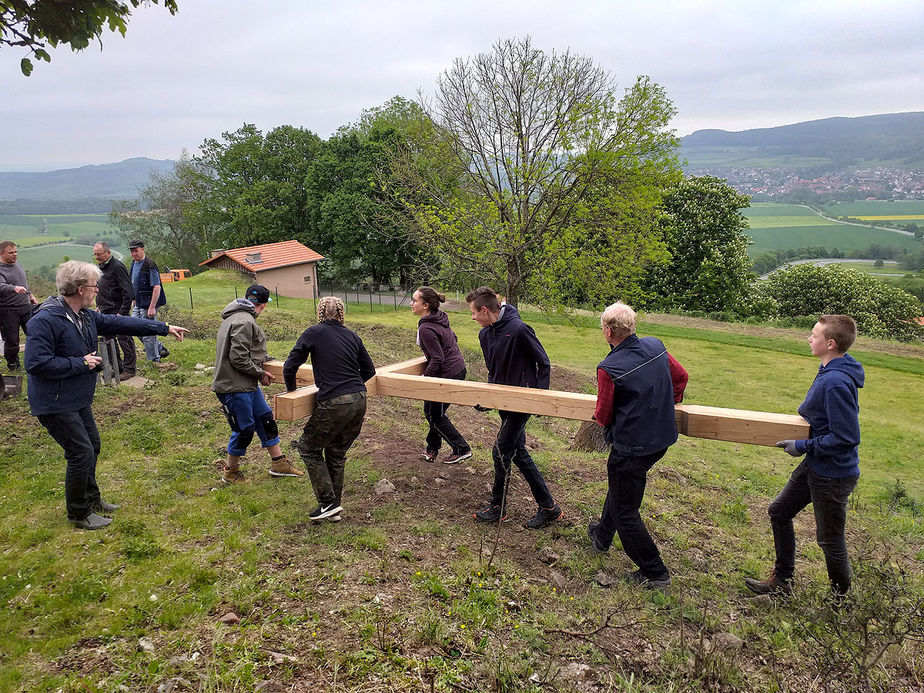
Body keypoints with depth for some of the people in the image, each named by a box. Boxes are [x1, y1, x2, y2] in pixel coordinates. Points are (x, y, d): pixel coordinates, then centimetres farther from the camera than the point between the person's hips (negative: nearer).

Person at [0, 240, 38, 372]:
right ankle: (12, 364, 20)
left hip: (26, 307, 6)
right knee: (11, 340, 2)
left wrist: (30, 295, 24)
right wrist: (14, 288, -48)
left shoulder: (18, 265, 11)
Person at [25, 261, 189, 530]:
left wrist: (164, 328, 11)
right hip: (55, 404, -10)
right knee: (82, 452, -6)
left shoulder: (87, 316, 4)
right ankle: (79, 515, 12)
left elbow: (122, 323, 11)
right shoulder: (45, 321, -24)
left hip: (78, 401, 10)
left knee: (92, 445, 20)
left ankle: (91, 499, 39)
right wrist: (81, 363, -21)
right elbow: (36, 363, -27)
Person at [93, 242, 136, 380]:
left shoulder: (117, 267, -14)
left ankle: (129, 369, 7)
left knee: (124, 339, -2)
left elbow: (128, 292, -18)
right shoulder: (101, 267, 13)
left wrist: (122, 312, -19)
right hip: (105, 312, 9)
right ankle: (117, 368, 21)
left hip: (118, 312, -9)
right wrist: (99, 305, 18)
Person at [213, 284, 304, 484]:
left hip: (248, 385, 11)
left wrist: (264, 359, 15)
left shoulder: (236, 317, 12)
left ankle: (278, 463, 26)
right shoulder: (244, 322, -22)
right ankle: (230, 472, 23)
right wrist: (260, 373, -13)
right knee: (244, 430, 2)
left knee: (265, 419, 16)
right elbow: (239, 358, -25)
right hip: (233, 387, -11)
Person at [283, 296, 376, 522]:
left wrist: (291, 390, 14)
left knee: (309, 448, 13)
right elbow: (369, 370, 18)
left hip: (334, 404, -6)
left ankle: (329, 503, 9)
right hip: (359, 401, 6)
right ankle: (334, 507, 27)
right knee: (337, 453, 20)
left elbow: (290, 366, -3)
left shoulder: (314, 333, -1)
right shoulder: (352, 336, 14)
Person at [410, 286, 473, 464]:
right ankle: (432, 449, 32)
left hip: (447, 376, -10)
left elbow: (437, 360, -25)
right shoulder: (440, 319, 4)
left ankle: (461, 449, 17)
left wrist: (424, 378, -14)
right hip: (458, 368, 10)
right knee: (430, 409, 20)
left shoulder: (426, 329, -24)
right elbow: (453, 338, 19)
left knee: (436, 416, 7)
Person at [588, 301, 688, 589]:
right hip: (663, 438, 8)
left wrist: (598, 416, 10)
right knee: (620, 487, 30)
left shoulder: (608, 368, -24)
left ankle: (654, 572, 18)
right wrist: (667, 404, 25)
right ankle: (603, 535, 50)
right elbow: (681, 377, 10)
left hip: (631, 446, -8)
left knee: (624, 510, 9)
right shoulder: (655, 346, -5)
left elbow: (604, 417, -14)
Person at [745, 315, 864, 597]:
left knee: (830, 540, 8)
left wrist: (803, 447, -19)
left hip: (833, 474, -10)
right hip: (815, 466, 10)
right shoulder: (828, 372, 3)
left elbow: (846, 437, -28)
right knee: (779, 512, 19)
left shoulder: (837, 383, -28)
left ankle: (842, 600, 32)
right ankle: (782, 581, 34)